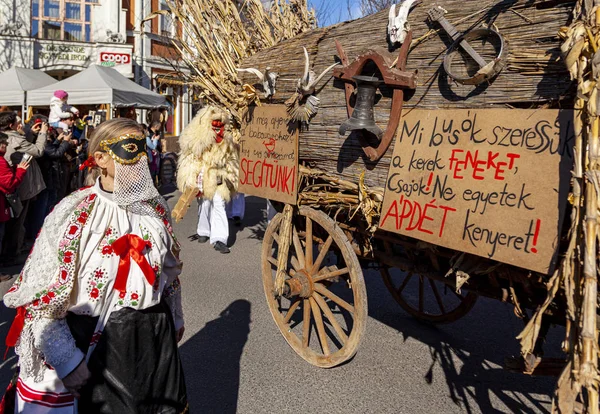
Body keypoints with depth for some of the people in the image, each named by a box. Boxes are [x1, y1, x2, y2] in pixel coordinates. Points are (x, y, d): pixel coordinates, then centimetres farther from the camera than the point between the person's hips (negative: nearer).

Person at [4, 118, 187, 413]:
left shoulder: (154, 206, -1)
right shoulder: (74, 216, -16)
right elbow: (41, 301, -15)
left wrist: (175, 320, 18)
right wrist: (69, 365, -15)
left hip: (154, 338, 5)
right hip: (94, 345, -4)